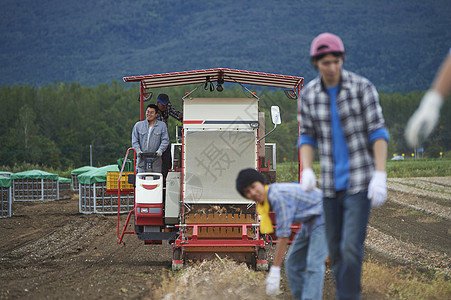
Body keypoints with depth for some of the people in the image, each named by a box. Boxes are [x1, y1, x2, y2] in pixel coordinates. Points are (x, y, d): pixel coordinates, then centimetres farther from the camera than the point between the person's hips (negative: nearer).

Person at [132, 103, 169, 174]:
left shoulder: (162, 126, 6)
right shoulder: (138, 125, 10)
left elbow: (165, 140, 1)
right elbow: (134, 141, 8)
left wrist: (160, 151, -13)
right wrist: (138, 151, -8)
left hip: (155, 159, -1)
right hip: (142, 159, 1)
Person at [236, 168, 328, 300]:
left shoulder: (279, 196, -29)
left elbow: (284, 235, -28)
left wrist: (275, 270, -26)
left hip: (323, 216, -10)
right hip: (310, 221, 10)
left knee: (314, 265, -21)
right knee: (292, 264, 10)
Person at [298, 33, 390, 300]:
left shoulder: (362, 87, -14)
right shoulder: (309, 94, -2)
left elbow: (378, 132, -13)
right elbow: (308, 137, 6)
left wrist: (380, 176, -23)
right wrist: (307, 172, -13)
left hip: (360, 180, -4)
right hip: (332, 183, 5)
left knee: (351, 248, -16)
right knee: (336, 251, 10)